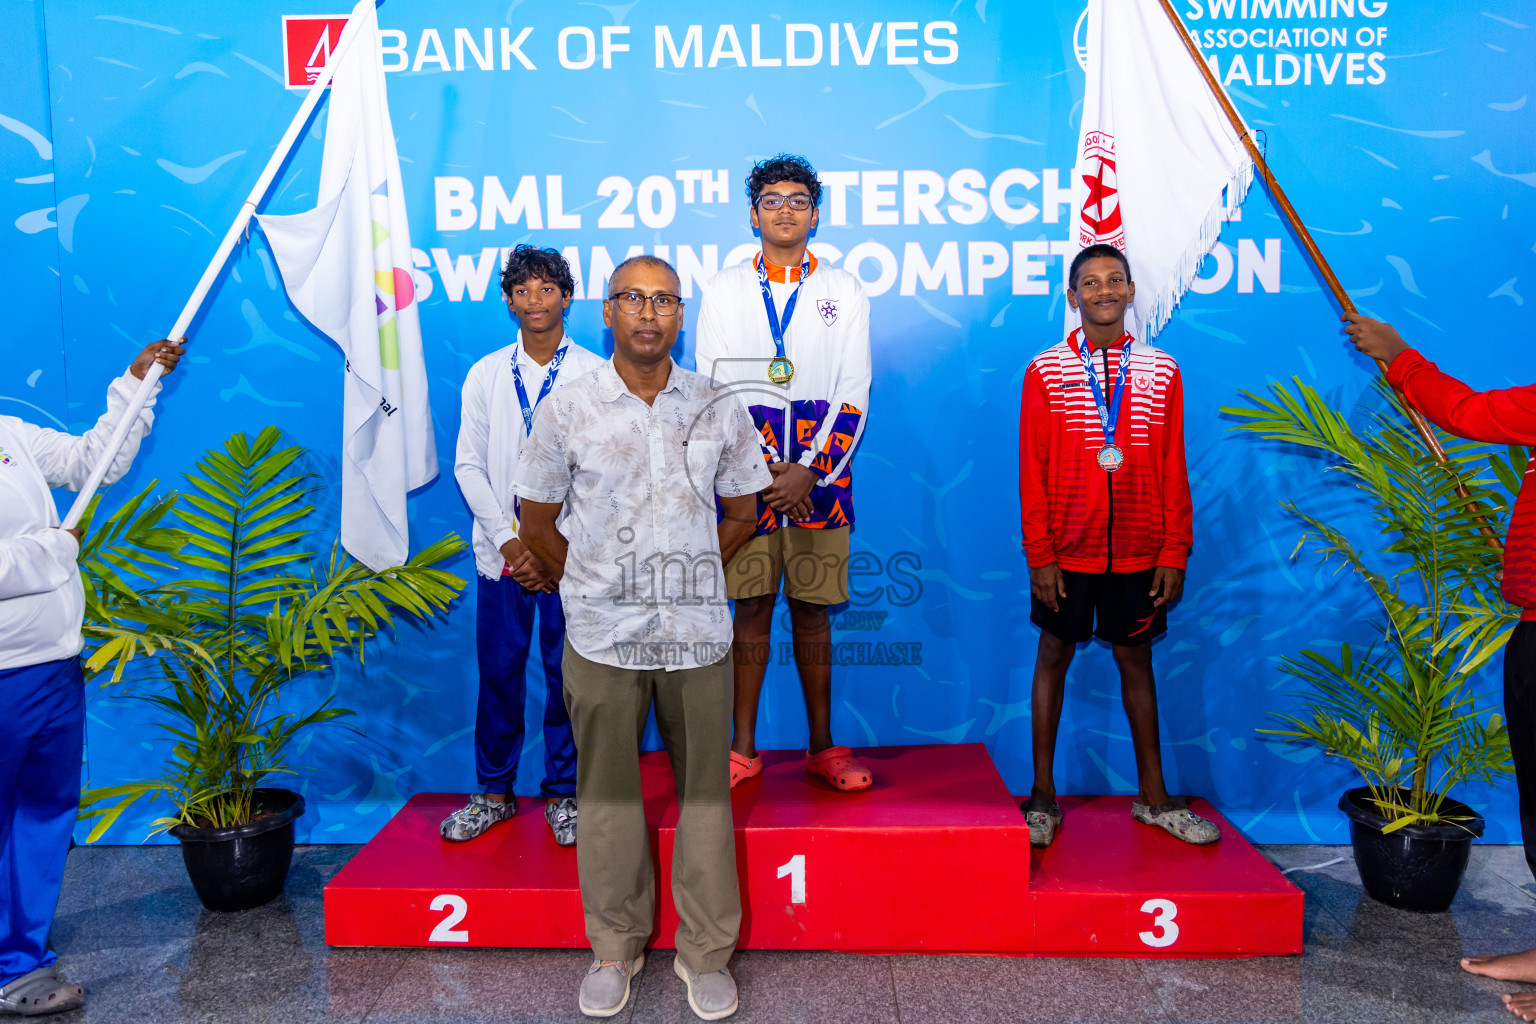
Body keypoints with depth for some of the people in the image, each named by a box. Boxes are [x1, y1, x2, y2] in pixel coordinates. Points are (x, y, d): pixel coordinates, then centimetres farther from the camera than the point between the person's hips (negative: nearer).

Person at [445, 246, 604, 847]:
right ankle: (494, 792, 23)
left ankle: (562, 794, 20)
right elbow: (469, 465, 5)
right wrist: (510, 542, -7)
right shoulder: (485, 375, 7)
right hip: (502, 553, 2)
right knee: (498, 673, 8)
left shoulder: (594, 375, 0)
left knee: (567, 677, 5)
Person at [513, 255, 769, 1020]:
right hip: (601, 636, 0)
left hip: (697, 633, 1)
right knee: (608, 793, 8)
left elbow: (741, 512, 14)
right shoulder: (566, 410, 1)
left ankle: (706, 952, 22)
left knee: (705, 790, 6)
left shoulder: (718, 410, 4)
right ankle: (614, 948, 27)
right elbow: (537, 522, 9)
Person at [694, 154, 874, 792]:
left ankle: (822, 747, 16)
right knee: (751, 609, 4)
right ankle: (745, 748, 13)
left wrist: (809, 472, -8)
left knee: (813, 612, 6)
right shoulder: (724, 289, 10)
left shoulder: (843, 291, 9)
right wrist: (756, 473, -7)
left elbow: (854, 393, 3)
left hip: (819, 477, 0)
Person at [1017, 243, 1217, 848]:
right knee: (1054, 656, 7)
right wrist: (1039, 554, -6)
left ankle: (1153, 796, 26)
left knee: (1136, 658, 12)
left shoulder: (1160, 371, 3)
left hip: (1138, 550, 2)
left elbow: (1173, 469, 4)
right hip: (1066, 550, -1)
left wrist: (1174, 552, 1)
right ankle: (1043, 796, 19)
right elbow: (1032, 470, -2)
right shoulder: (1046, 371, -1)